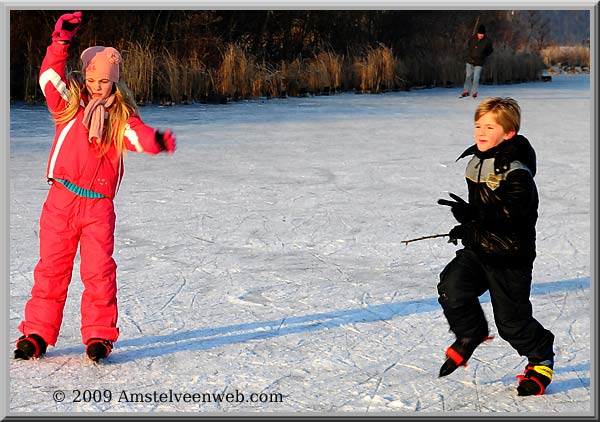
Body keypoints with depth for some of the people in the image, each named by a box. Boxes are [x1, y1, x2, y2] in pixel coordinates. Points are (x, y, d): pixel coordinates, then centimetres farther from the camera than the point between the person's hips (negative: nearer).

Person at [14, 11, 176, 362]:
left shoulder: (121, 117, 7)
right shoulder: (70, 105, 7)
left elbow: (139, 136, -10)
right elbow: (50, 77, -6)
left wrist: (157, 140, -33)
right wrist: (61, 41, -19)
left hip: (99, 205, 0)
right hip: (62, 200, 0)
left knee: (100, 271, -5)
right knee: (51, 268, 4)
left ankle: (98, 336, 6)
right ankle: (37, 334, 14)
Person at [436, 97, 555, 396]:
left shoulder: (516, 172, -19)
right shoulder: (476, 163, 9)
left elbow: (512, 215, -28)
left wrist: (471, 217, -34)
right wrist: (467, 227, 9)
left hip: (510, 255, -7)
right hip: (478, 249, 7)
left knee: (511, 319, 1)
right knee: (451, 288, -14)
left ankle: (541, 358, 29)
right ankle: (470, 334, 13)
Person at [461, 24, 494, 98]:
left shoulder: (487, 41, -9)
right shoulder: (472, 39, -4)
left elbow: (490, 50, 5)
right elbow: (468, 47, 14)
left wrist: (483, 56, -3)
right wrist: (469, 55, 3)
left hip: (479, 63, -3)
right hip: (470, 61, 3)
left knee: (476, 78, -6)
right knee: (468, 76, 8)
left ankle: (474, 92, 5)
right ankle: (466, 91, 20)